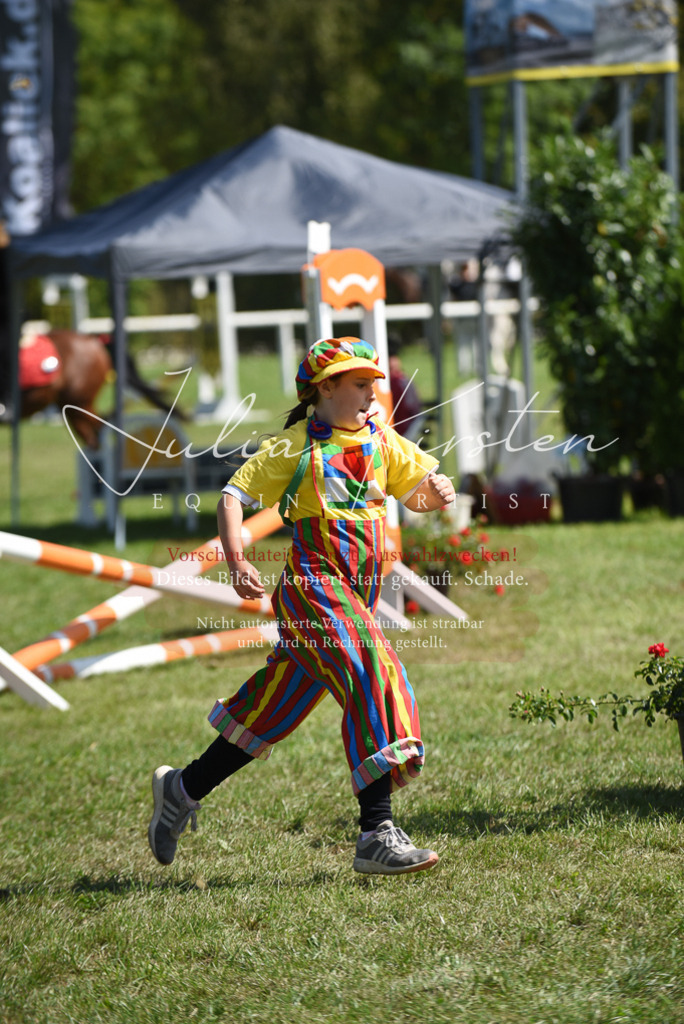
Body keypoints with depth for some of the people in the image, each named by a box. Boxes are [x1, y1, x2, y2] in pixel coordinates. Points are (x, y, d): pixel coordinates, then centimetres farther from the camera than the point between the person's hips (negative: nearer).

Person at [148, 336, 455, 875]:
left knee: (277, 710, 13)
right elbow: (234, 495, -3)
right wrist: (237, 562, -16)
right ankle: (377, 836, -25)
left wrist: (436, 489, -13)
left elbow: (418, 494, 12)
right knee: (373, 680, -22)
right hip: (312, 585, -7)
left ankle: (183, 787, 32)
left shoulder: (382, 441, 10)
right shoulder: (295, 446, -5)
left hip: (358, 594, 7)